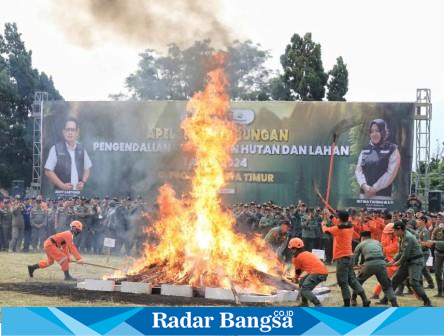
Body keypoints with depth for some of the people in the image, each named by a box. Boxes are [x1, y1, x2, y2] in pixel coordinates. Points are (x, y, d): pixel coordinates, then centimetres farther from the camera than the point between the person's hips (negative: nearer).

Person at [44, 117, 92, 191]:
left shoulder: (81, 149, 11)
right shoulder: (56, 149, -1)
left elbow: (87, 169, 19)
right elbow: (48, 171, -3)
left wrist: (83, 182, 1)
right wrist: (62, 185, -10)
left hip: (79, 190, 3)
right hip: (61, 192, -3)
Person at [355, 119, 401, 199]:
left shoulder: (392, 150, 1)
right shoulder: (365, 150, 16)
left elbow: (391, 173, -8)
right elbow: (358, 170, 9)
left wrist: (374, 188, -13)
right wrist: (364, 185, -11)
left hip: (382, 196, -5)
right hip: (364, 194, 5)